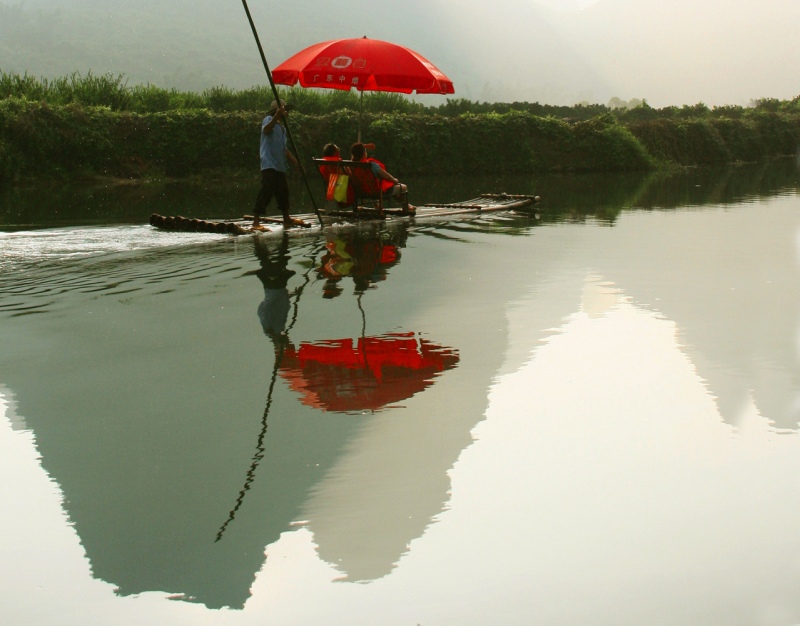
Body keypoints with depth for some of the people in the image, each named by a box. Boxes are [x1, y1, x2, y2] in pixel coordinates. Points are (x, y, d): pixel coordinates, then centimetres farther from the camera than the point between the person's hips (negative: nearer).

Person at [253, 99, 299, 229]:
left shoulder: (282, 127, 23)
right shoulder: (269, 120, -4)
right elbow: (266, 129, -30)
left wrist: (296, 163, 26)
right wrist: (276, 116, -43)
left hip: (280, 166, 9)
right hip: (269, 165, -9)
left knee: (283, 192, 15)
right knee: (266, 191, -15)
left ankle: (286, 219, 27)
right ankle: (256, 221, -16)